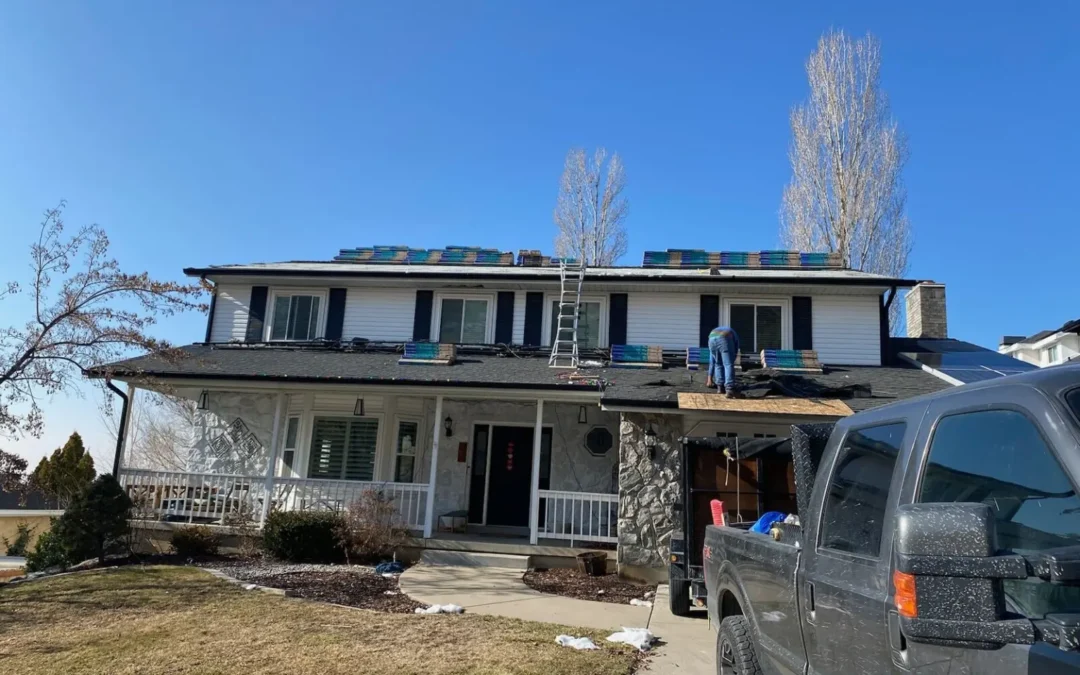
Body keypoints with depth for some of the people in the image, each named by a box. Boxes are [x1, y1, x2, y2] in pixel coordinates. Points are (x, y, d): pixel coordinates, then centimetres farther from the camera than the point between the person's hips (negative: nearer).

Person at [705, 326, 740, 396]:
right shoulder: (734, 335, 41)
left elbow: (712, 361, 44)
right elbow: (735, 354, 35)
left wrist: (710, 378, 46)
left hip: (712, 338, 3)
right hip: (724, 339, -3)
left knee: (718, 364, 21)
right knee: (728, 364, -1)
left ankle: (720, 387, 20)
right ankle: (729, 389, -12)